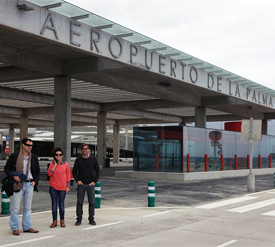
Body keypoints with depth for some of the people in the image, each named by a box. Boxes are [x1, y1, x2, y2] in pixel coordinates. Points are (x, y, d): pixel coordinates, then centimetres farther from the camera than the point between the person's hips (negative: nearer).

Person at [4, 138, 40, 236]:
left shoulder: (34, 158, 9)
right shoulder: (14, 156, -2)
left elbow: (37, 171, 17)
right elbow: (7, 168, 1)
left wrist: (35, 181, 4)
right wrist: (13, 176, -14)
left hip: (30, 184, 4)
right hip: (18, 184, -4)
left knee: (28, 207, 10)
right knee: (15, 207, -1)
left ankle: (27, 227, 18)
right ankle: (15, 228, 8)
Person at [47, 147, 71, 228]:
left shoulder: (66, 164, 1)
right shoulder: (52, 164, 3)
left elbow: (68, 176, 4)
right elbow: (49, 173, -10)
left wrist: (68, 186, -1)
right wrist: (55, 165, -11)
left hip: (62, 188, -1)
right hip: (53, 187, 1)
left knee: (61, 204, 5)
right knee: (54, 204, 4)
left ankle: (62, 221, 15)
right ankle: (54, 221, 11)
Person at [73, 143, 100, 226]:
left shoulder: (93, 159, 3)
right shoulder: (78, 159, 3)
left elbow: (97, 170, 5)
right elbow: (74, 171, 8)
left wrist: (94, 181, -3)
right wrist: (77, 180, -3)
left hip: (90, 184, 0)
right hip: (81, 184, 0)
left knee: (92, 202, 3)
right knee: (79, 202, 2)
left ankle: (91, 219, 13)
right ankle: (79, 219, 10)